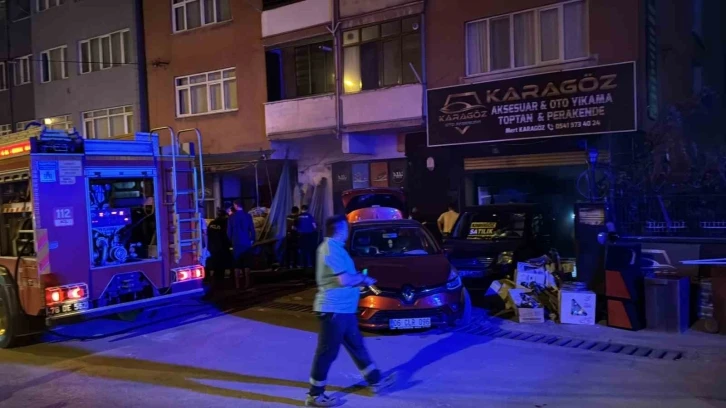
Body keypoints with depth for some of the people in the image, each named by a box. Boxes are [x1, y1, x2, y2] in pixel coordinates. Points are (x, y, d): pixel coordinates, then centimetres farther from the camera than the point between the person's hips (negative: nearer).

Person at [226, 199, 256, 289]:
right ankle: (247, 283, 1)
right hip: (246, 243, 0)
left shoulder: (232, 217, -5)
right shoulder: (248, 216, -5)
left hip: (236, 243, 0)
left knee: (237, 264, 7)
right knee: (246, 264, 5)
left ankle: (237, 284, 5)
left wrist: (231, 240, 14)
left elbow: (229, 232, -1)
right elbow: (252, 229, -3)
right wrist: (252, 240, 9)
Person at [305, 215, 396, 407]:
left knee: (357, 346, 19)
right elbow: (344, 280, -25)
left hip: (343, 308, 11)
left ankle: (376, 381, 32)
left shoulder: (335, 247, 14)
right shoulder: (331, 248, -20)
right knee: (327, 352, 0)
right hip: (333, 309, -11)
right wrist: (363, 278, -8)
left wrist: (359, 278, 11)